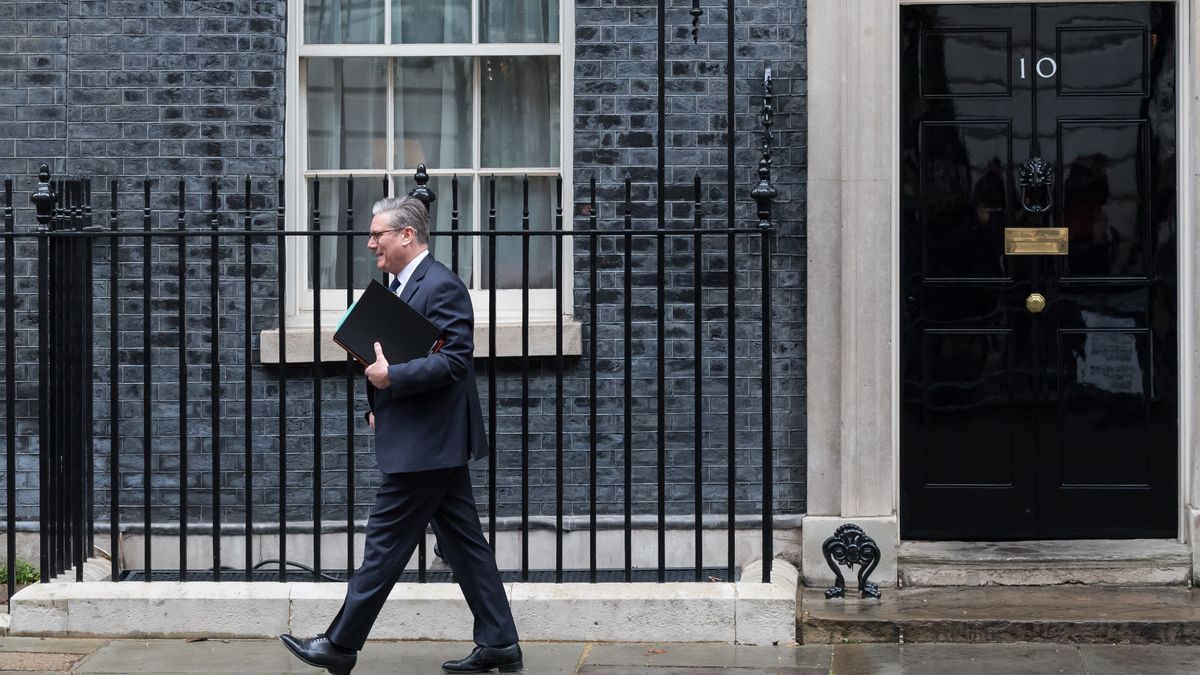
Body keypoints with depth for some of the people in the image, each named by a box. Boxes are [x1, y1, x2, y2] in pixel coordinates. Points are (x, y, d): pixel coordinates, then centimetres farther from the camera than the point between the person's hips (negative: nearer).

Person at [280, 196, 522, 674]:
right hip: (431, 443, 10)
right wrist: (378, 405, 10)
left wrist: (390, 376, -22)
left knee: (385, 543, -3)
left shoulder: (441, 286, -15)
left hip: (425, 445, -10)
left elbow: (455, 360, -23)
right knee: (463, 543, 10)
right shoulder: (401, 286, 16)